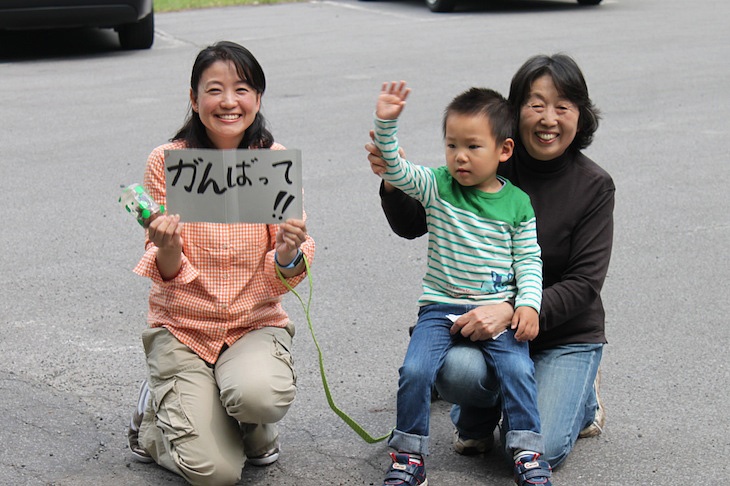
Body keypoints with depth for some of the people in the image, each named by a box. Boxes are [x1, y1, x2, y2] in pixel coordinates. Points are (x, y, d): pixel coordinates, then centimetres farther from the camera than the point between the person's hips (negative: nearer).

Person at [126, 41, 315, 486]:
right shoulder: (167, 162, -8)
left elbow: (279, 281, -3)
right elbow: (167, 274, -6)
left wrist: (289, 254, -26)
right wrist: (167, 251, -29)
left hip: (256, 323, 1)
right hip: (183, 327, -1)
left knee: (258, 395, -35)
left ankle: (253, 427, 4)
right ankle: (156, 412, 16)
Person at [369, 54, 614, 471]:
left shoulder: (594, 186, -9)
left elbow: (584, 284, -14)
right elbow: (412, 225, -3)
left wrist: (513, 311, -28)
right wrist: (393, 182, -25)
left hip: (566, 336, -1)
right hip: (490, 325, 1)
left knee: (539, 449, -18)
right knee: (455, 370, -32)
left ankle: (580, 394, 18)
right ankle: (477, 419, 6)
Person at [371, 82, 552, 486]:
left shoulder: (517, 202, 2)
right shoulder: (437, 186, 3)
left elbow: (528, 260, 4)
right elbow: (396, 169, -10)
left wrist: (528, 304, -11)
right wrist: (386, 124, -25)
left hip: (499, 309, -1)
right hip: (441, 306, 1)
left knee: (518, 368, -22)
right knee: (415, 370, -18)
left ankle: (527, 453, -8)